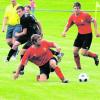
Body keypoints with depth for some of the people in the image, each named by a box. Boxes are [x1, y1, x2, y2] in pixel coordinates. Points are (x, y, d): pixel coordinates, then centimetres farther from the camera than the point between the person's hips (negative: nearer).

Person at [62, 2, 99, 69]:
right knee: (75, 51, 0)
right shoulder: (72, 17, -4)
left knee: (83, 53, -12)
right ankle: (78, 67, 19)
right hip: (80, 35, 6)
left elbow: (94, 21, -10)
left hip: (88, 35, -6)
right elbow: (68, 26, 8)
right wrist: (64, 32, -11)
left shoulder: (85, 15, -20)